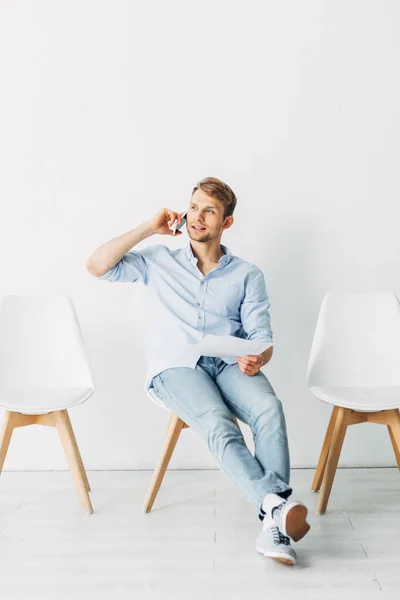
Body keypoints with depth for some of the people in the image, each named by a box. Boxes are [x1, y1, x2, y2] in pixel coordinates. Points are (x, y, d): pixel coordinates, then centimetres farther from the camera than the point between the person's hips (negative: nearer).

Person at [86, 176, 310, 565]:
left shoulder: (247, 275, 17)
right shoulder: (159, 261, 18)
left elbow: (262, 338, 10)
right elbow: (97, 266, 7)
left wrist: (256, 359, -16)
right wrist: (149, 228, 8)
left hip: (229, 364, 1)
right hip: (175, 366, -1)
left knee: (269, 408, -33)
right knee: (218, 423, -34)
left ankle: (272, 526, -35)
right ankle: (278, 503, -42)